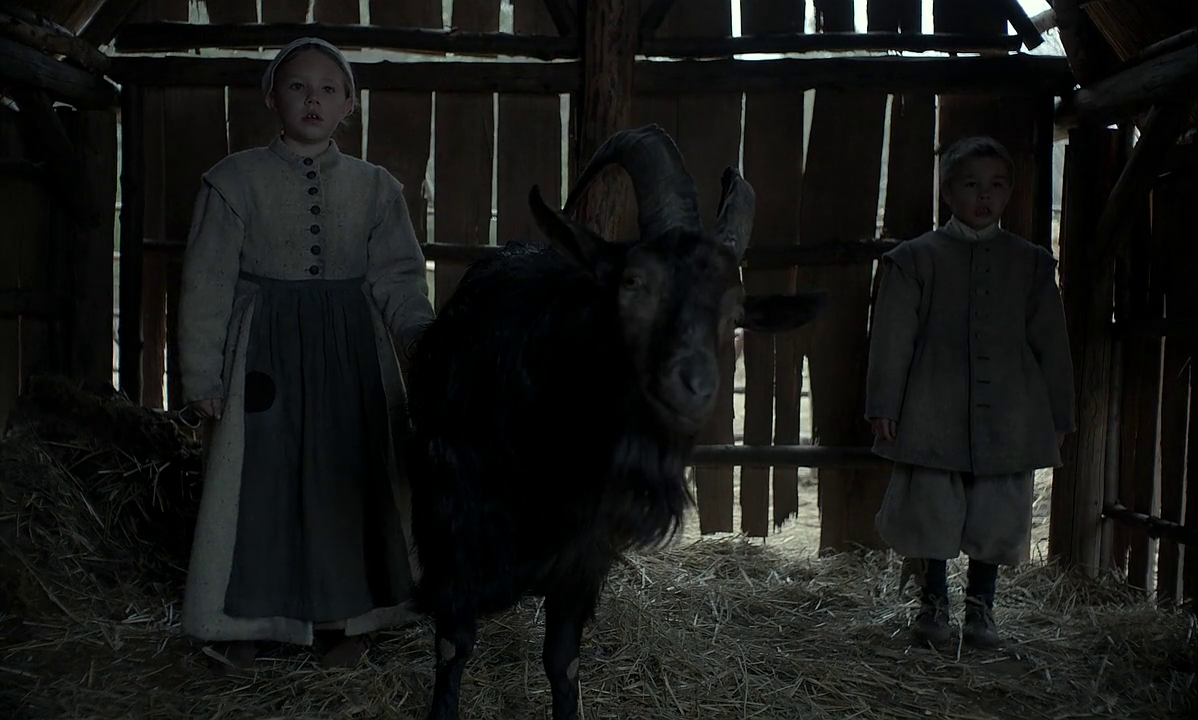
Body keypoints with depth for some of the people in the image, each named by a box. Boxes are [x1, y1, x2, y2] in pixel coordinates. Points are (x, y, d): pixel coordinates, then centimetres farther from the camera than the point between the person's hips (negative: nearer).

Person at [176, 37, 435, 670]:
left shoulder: (375, 188, 5)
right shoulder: (236, 180, -1)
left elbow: (397, 280, 0)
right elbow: (206, 283, -1)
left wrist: (426, 339, -18)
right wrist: (202, 376, -6)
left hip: (350, 352, 2)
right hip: (264, 351, -1)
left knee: (345, 478, 6)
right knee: (256, 479, 3)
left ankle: (340, 617, 23)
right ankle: (242, 622, 21)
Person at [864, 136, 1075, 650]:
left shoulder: (1031, 264, 10)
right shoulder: (915, 259, 3)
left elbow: (1051, 344, 12)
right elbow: (891, 337, 0)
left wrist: (1059, 416, 10)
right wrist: (883, 405, -5)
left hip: (1007, 419, 2)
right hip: (934, 418, -2)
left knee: (997, 519, 6)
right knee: (932, 511, 3)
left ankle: (981, 608, 23)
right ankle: (933, 605, 22)